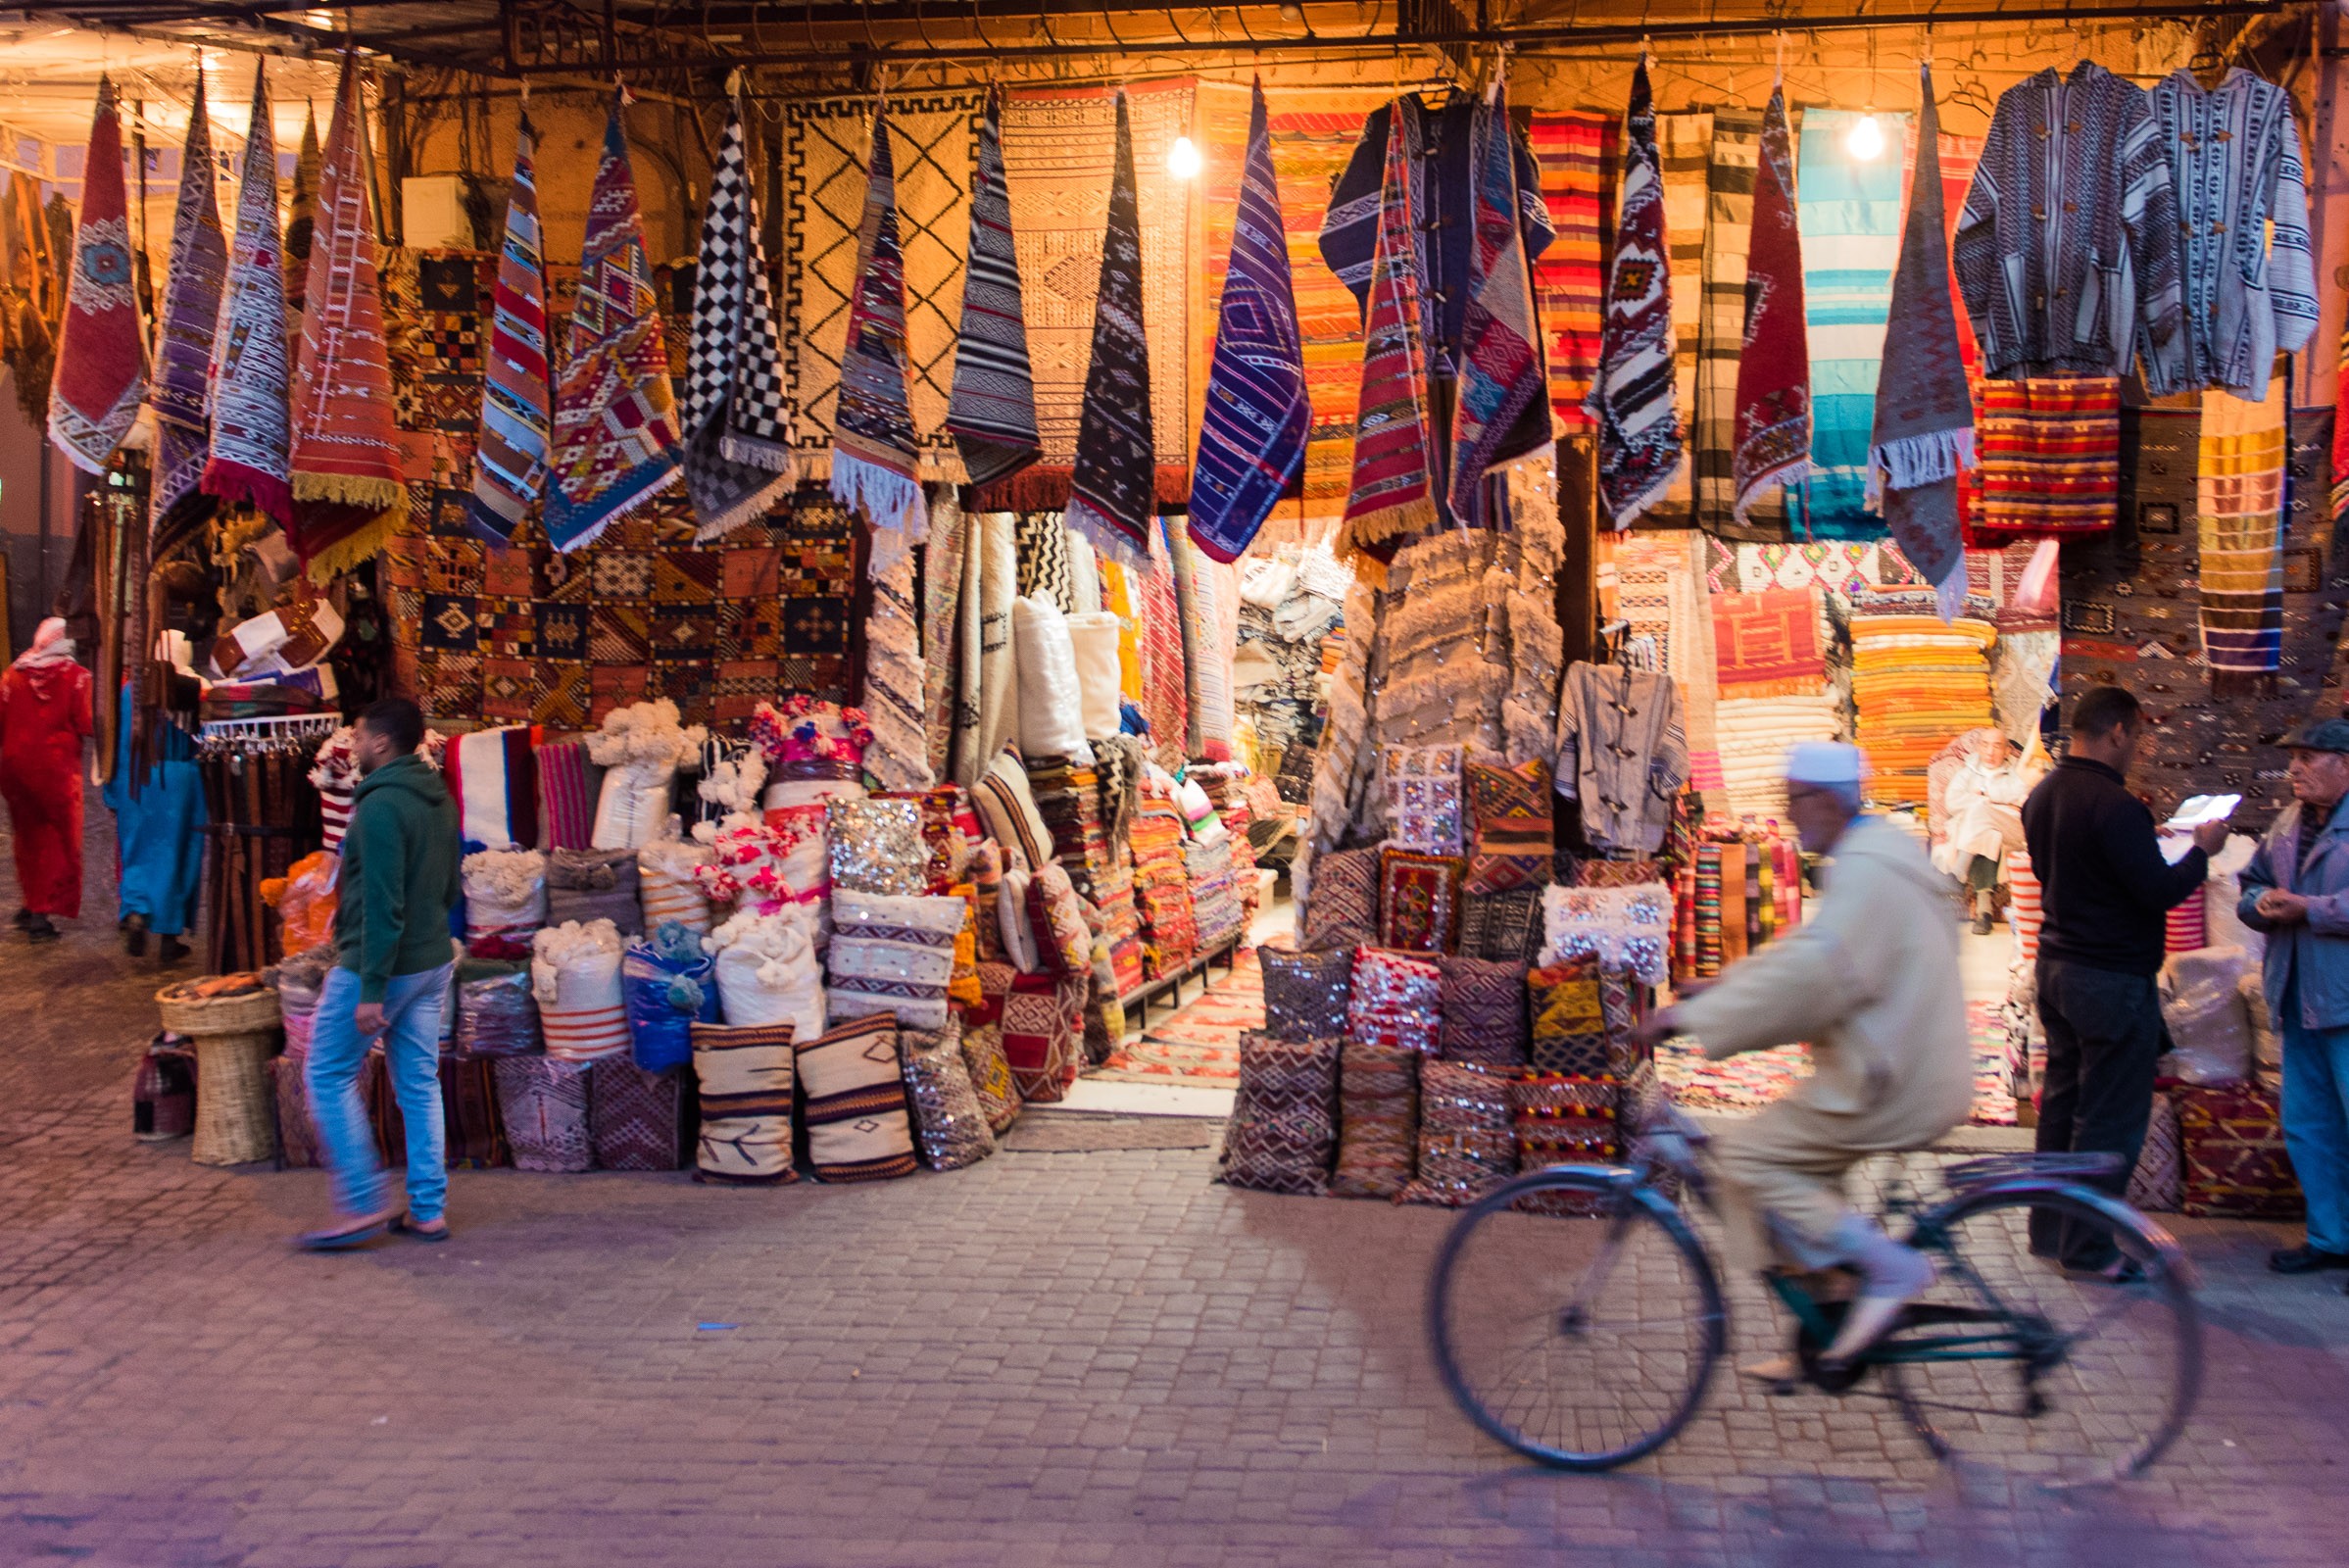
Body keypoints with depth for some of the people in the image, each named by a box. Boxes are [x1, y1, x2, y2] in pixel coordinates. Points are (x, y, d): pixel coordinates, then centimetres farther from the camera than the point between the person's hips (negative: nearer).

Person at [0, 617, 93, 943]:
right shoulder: (76, 676, -10)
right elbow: (86, 724, -15)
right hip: (57, 766, -4)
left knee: (29, 837, 19)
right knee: (58, 841, 5)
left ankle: (30, 905, 27)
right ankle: (42, 912, -1)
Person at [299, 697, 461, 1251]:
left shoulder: (380, 806, -20)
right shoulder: (439, 799, 8)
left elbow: (382, 905, -23)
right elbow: (450, 888, 16)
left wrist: (371, 990, -22)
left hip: (376, 964, -8)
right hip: (433, 962, 8)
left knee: (329, 1076, 5)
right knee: (419, 1084, 12)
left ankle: (363, 1205, 4)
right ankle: (428, 1210, 15)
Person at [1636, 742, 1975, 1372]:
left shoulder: (1865, 870, -19)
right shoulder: (1878, 853, 15)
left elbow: (1814, 971, -28)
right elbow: (1810, 951, 21)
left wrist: (1696, 1017, -25)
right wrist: (1720, 987, 15)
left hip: (1891, 1084, -11)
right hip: (1914, 1073, 11)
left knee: (1744, 1157, -7)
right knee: (1800, 1176, 18)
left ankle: (1885, 1265, -7)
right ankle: (1830, 1340, 21)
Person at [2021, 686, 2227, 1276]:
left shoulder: (2042, 795, 7)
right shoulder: (2114, 805, -22)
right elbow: (2161, 891, -20)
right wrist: (2201, 851, -3)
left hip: (2056, 966, 9)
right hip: (2114, 978, -9)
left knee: (2062, 1101, 17)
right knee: (2110, 1118, 0)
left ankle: (2050, 1228, 25)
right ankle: (2088, 1246, 6)